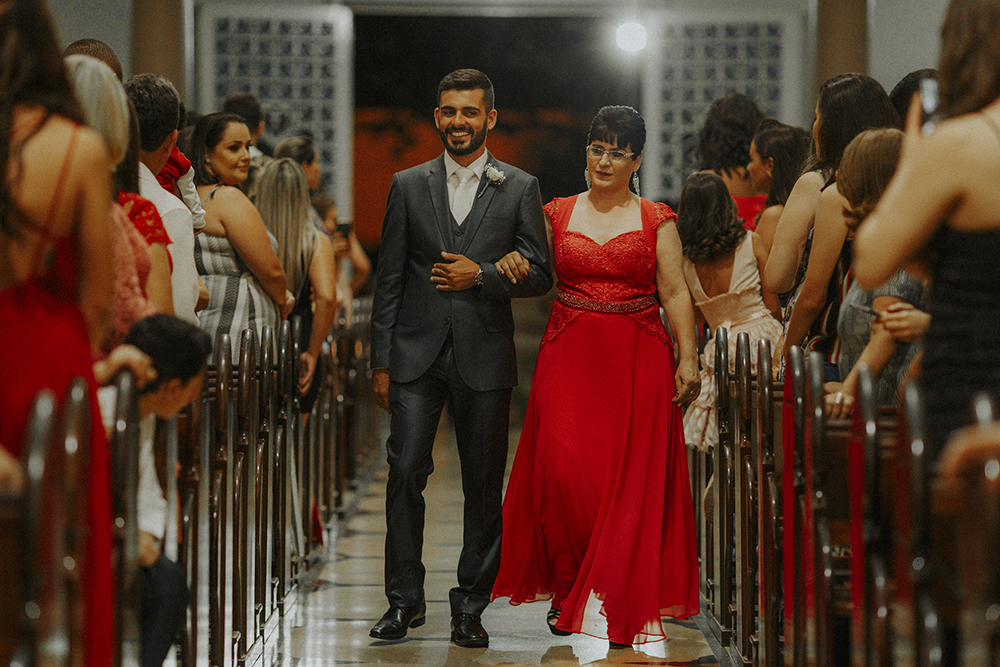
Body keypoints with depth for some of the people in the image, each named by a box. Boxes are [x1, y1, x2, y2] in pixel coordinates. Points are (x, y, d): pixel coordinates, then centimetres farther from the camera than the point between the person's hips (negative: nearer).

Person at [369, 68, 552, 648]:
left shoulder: (519, 188, 4)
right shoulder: (409, 185, 7)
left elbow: (540, 275, 4)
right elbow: (390, 279, 7)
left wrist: (481, 276, -12)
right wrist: (381, 362, 3)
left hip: (485, 357, 0)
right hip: (417, 354, 1)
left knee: (484, 486, 3)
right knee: (406, 472, -6)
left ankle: (471, 606, 13)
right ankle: (406, 600, 5)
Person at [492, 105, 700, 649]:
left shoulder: (656, 221, 6)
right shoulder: (557, 214, 10)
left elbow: (675, 293, 2)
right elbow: (532, 275, 11)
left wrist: (688, 358, -7)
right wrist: (510, 263, -11)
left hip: (638, 358, -1)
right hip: (570, 354, 1)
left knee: (630, 480, -2)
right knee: (563, 470, -10)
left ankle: (615, 602, 7)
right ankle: (568, 589, 5)